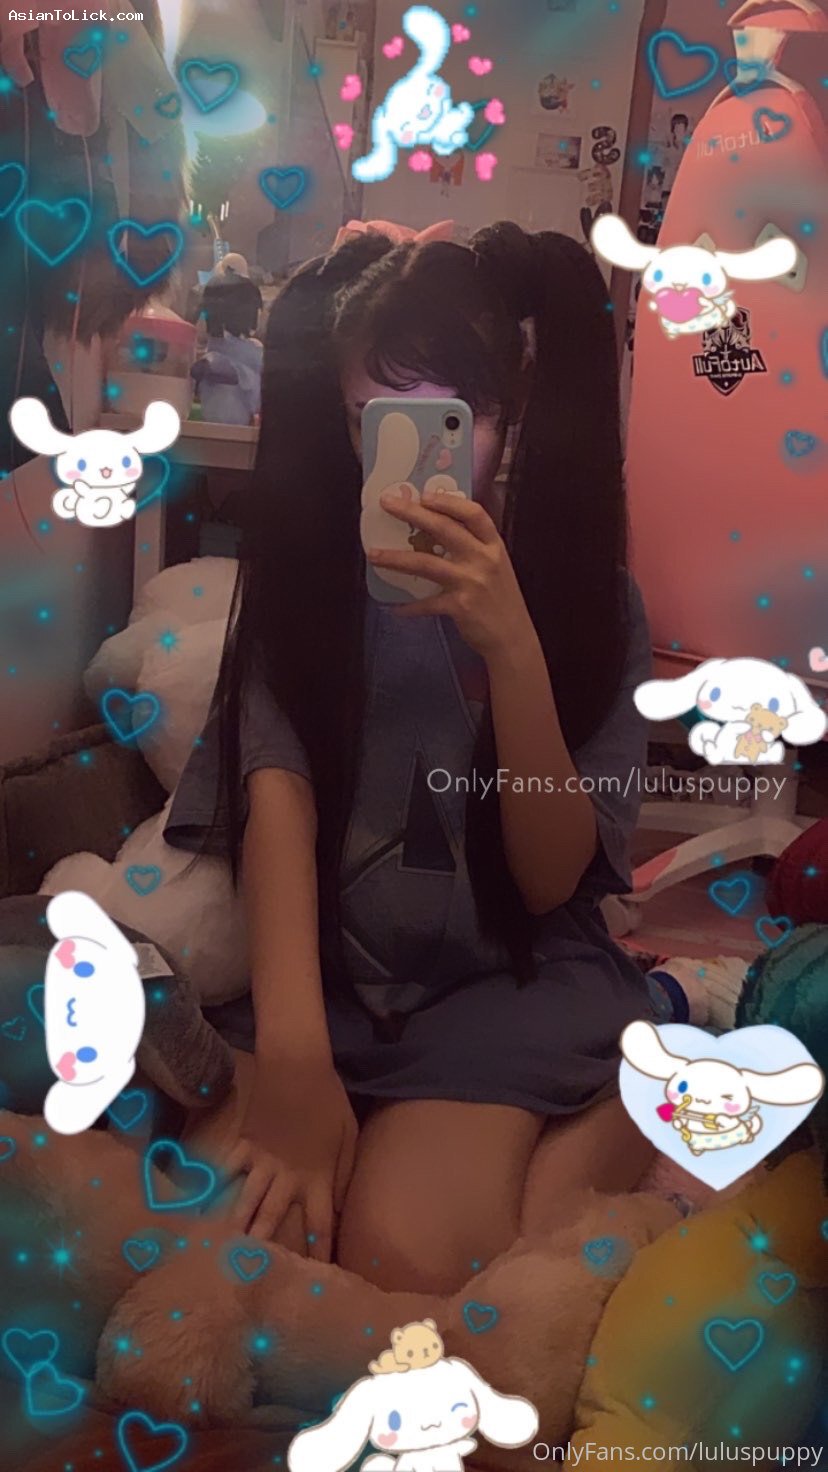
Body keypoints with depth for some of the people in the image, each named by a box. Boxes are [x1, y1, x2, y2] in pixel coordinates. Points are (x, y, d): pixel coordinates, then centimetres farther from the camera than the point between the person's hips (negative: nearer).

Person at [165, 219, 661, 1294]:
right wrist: (294, 1052, -31)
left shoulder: (590, 596, 1)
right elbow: (277, 788, -15)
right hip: (326, 973, 2)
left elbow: (554, 879, -7)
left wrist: (511, 648, -23)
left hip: (513, 974, -1)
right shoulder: (306, 569, 2)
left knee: (405, 1258, -28)